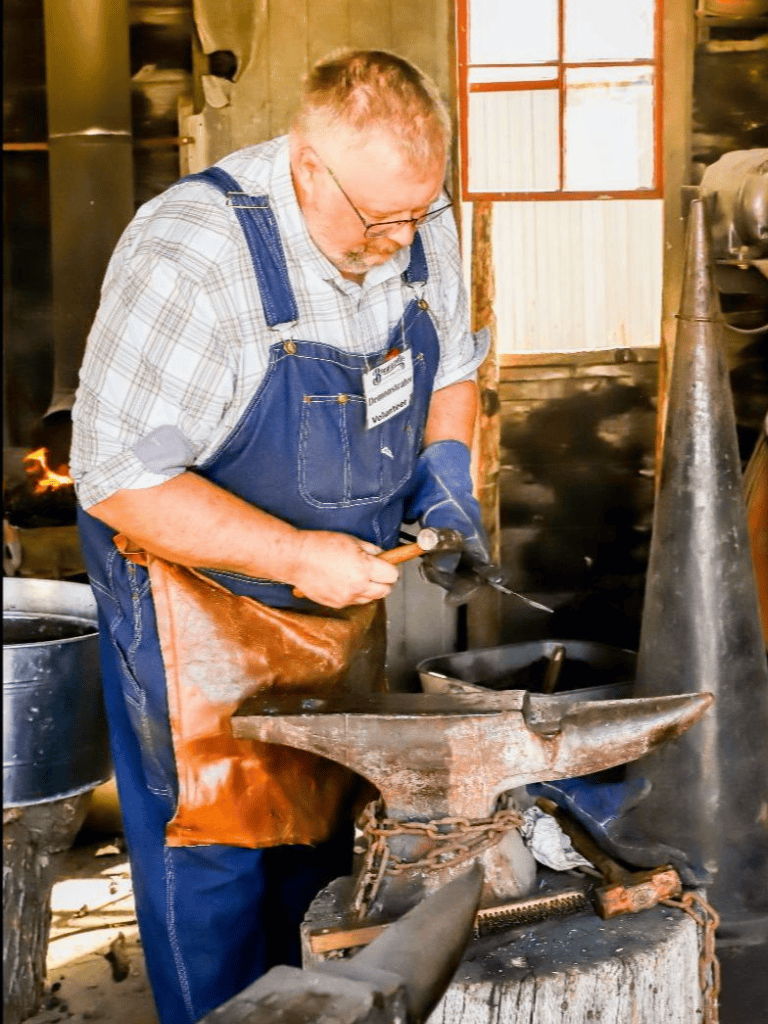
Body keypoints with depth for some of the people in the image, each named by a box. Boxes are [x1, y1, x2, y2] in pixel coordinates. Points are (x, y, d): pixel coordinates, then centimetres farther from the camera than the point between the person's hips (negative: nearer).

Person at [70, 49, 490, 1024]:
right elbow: (120, 479, -28)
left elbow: (451, 367, 11)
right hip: (200, 593, -6)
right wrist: (294, 556, -30)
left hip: (342, 585, 6)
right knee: (213, 849, 2)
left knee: (324, 829, 18)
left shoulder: (420, 225, -9)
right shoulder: (187, 259, -30)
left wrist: (445, 482, -6)